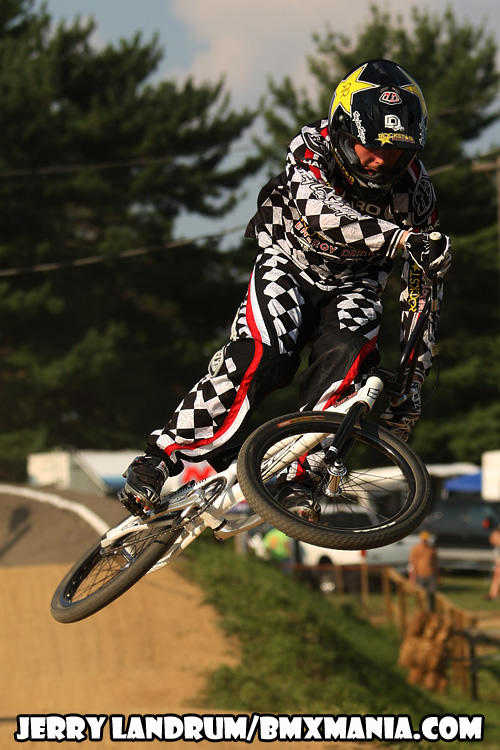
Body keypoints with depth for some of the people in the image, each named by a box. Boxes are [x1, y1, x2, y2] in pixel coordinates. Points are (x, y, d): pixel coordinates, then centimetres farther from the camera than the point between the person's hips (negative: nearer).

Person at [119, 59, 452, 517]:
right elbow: (321, 213, -47)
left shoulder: (416, 192, -16)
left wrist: (413, 381, -12)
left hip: (354, 285, 2)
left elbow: (421, 294, -9)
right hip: (289, 264, -2)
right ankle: (164, 454, -21)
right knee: (262, 355, -28)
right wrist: (396, 237, -62)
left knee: (347, 354, -30)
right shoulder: (311, 151, -25)